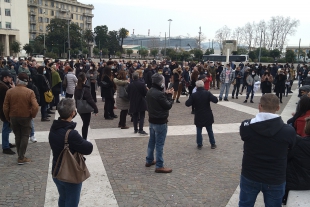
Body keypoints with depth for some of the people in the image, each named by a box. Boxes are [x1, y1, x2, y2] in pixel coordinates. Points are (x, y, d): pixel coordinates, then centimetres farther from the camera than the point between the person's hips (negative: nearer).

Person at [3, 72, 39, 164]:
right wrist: (32, 115, -1)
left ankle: (20, 156, 23)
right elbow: (35, 107, -20)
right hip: (26, 117, -2)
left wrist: (8, 118, 11)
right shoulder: (30, 92, -14)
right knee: (24, 137, 7)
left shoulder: (9, 91, -7)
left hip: (13, 117, 3)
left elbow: (5, 107, -3)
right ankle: (21, 158, 6)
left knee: (17, 136, 16)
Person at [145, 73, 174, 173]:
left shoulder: (150, 92, 4)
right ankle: (159, 166, 6)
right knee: (159, 144, -1)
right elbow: (168, 106, -17)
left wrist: (166, 94, 4)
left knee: (152, 142, 20)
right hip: (160, 122, -9)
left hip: (152, 120, 9)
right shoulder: (159, 94, -25)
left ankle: (149, 161, 33)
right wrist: (169, 95, -5)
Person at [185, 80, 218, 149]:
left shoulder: (193, 95, -11)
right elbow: (215, 100, -16)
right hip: (208, 116, 1)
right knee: (210, 130, 15)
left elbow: (187, 104, -12)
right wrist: (211, 97, 3)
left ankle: (199, 144, 13)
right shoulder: (207, 93, -10)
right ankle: (213, 144, 22)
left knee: (199, 131, 11)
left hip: (198, 116, -1)